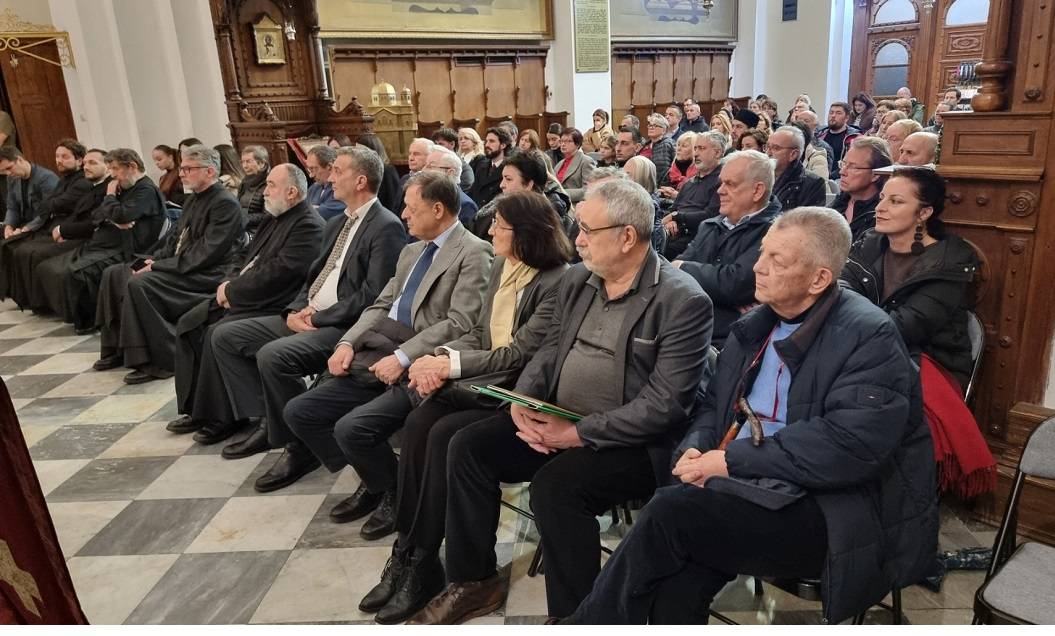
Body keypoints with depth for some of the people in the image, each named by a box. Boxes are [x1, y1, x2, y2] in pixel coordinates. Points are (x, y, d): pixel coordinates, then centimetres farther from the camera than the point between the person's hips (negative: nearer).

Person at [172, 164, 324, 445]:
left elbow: (276, 274, -23)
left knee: (217, 334, -26)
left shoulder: (309, 226, -16)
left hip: (271, 306, -10)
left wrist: (232, 291, -14)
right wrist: (228, 284, 0)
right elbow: (246, 258, 20)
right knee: (188, 324, 4)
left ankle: (225, 417, -9)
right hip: (240, 296, 10)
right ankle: (196, 405, 12)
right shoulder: (274, 218, 16)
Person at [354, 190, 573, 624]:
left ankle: (421, 560, -10)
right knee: (418, 420, -20)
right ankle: (407, 552, -11)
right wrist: (443, 357, -6)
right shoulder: (501, 267, 11)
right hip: (478, 379, 7)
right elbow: (479, 334, 13)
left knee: (442, 434, -27)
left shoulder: (557, 282, -14)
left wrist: (450, 365, -16)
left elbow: (520, 352, -18)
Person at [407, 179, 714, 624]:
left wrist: (579, 433, -23)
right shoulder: (578, 279, 7)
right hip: (556, 420, 7)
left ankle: (572, 615, -5)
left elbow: (664, 404, -21)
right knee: (468, 446, -6)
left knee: (555, 485, -31)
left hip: (630, 441, -7)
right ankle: (474, 581, 12)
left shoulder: (683, 301, -16)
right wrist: (522, 401, -7)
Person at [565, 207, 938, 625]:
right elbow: (715, 403, 18)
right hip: (760, 491, 6)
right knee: (679, 576, -25)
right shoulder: (756, 325, 12)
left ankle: (590, 622, -4)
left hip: (835, 513, -6)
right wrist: (695, 449, -5)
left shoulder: (869, 338, -10)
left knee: (671, 511, -24)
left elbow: (852, 445, -23)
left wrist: (733, 460, -20)